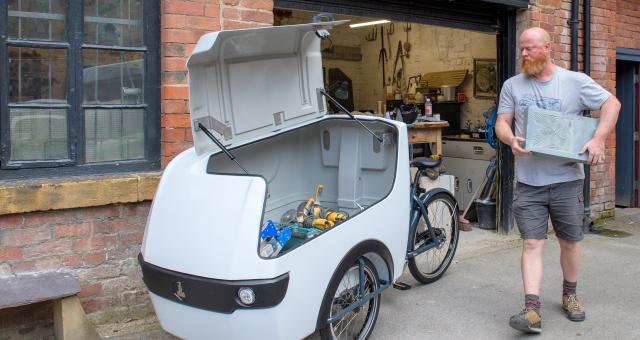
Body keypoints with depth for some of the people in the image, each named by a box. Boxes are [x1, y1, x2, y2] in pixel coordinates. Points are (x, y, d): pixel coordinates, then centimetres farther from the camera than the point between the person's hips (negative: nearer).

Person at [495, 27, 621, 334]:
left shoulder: (575, 81, 1)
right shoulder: (512, 85, 6)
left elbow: (611, 104, 1)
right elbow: (501, 122, 4)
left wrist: (598, 140, -13)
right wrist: (511, 140, -19)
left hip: (566, 179, 0)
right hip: (528, 182, 0)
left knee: (570, 242, 12)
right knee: (531, 244, -5)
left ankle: (570, 295, 34)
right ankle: (532, 311, -8)